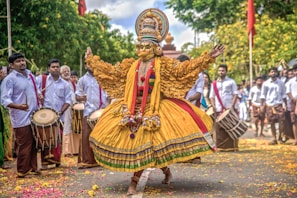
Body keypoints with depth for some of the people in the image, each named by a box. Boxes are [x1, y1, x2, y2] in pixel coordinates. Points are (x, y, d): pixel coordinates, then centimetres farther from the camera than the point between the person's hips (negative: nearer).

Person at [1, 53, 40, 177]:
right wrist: (18, 106, -33)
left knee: (34, 145, 13)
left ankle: (33, 168, 24)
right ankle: (22, 171, 6)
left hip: (34, 117, 7)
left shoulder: (30, 76, 12)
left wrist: (39, 95, 9)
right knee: (24, 146, -5)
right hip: (21, 119, -7)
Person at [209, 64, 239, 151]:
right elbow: (212, 96, 16)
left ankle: (232, 147, 0)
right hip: (219, 110, 3)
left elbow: (235, 94, 2)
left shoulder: (231, 82, 8)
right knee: (219, 128, -3)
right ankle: (221, 147, 3)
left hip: (230, 109, -3)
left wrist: (232, 105, -12)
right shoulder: (214, 84, 16)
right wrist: (213, 106, -1)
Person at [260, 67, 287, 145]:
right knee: (272, 122, 3)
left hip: (279, 104, 0)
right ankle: (274, 139, 12)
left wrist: (285, 104, 4)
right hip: (269, 105, 0)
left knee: (281, 120, -14)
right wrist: (262, 105, 0)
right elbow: (263, 95, 6)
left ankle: (280, 137, 1)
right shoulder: (266, 84, 4)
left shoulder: (281, 83, 6)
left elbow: (283, 94, 10)